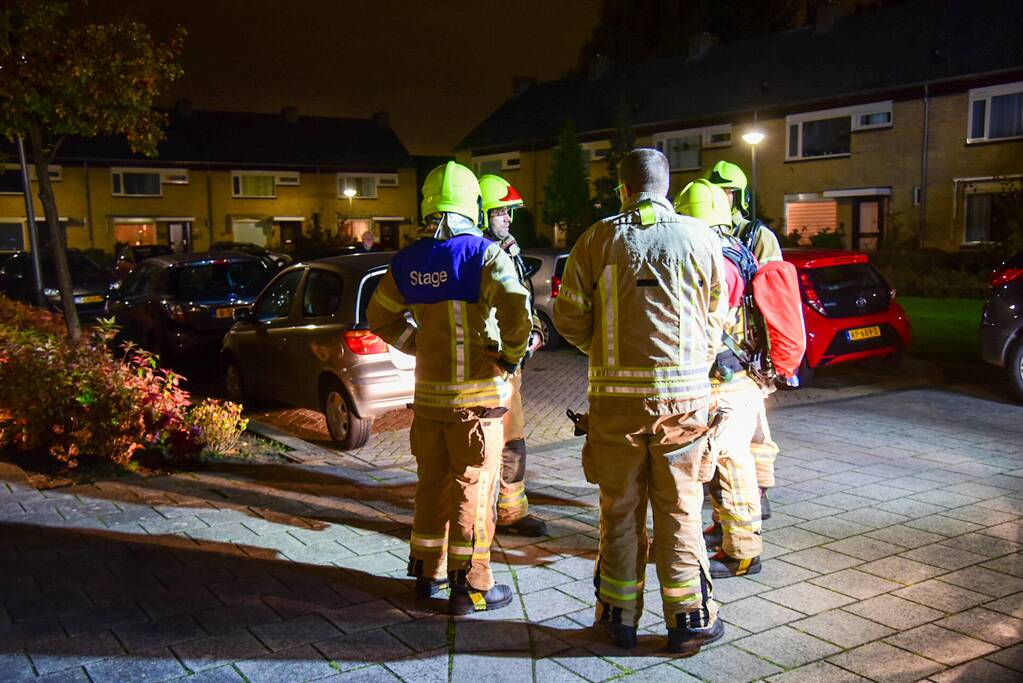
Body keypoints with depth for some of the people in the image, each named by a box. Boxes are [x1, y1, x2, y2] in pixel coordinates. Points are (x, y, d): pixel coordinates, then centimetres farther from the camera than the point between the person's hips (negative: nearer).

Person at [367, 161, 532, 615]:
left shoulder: (407, 261, 5)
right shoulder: (484, 254, -11)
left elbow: (381, 318, 15)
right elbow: (516, 309, -26)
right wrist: (510, 357, -13)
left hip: (428, 393, 5)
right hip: (476, 395, -5)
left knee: (432, 483, 18)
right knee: (473, 489, 4)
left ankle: (428, 572, 30)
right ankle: (470, 586, 10)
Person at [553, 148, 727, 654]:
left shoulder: (598, 238, -1)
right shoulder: (699, 238, 0)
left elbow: (569, 316, -1)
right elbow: (715, 318, 5)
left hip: (615, 394, 0)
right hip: (683, 394, 0)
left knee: (620, 509, 12)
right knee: (679, 512, 10)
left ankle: (620, 616, 24)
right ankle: (689, 620, 18)